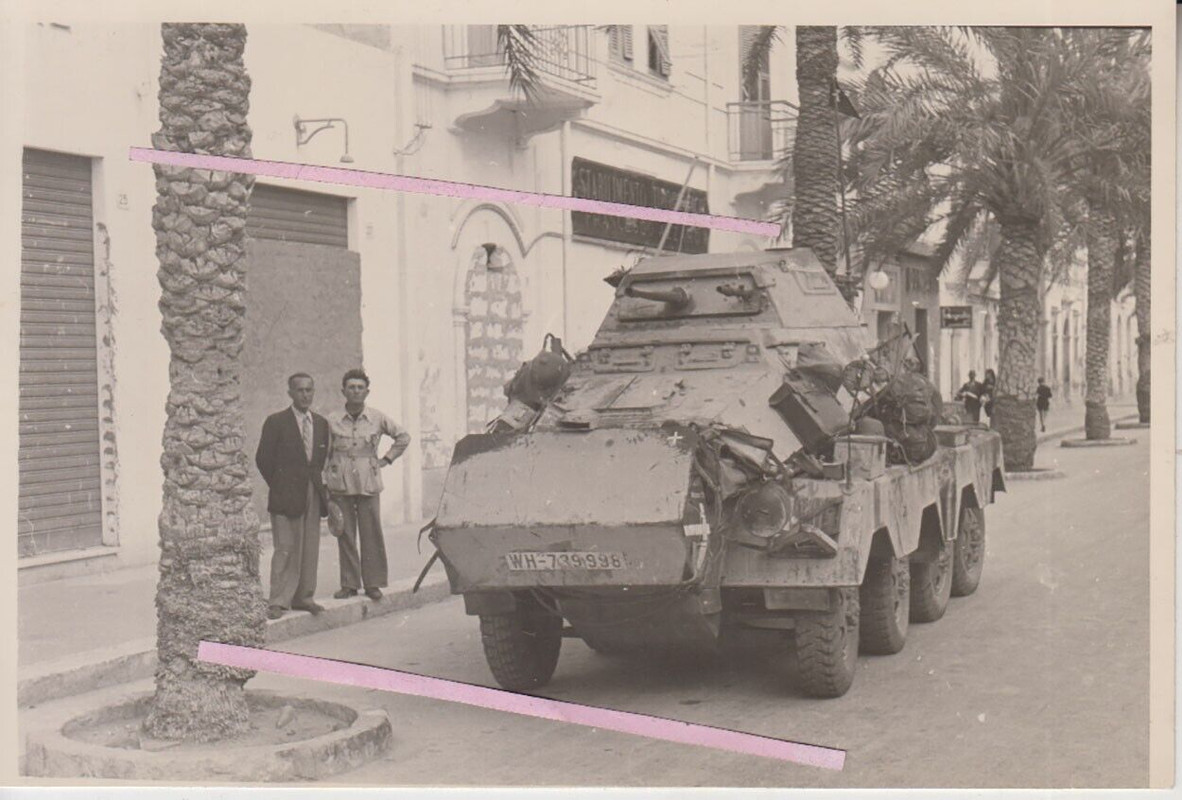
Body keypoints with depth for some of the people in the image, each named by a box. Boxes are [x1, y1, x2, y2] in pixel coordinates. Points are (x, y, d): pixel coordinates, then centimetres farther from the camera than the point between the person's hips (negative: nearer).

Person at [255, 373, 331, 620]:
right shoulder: (276, 422, -4)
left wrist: (317, 483, 9)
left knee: (310, 549, 6)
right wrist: (278, 486, 0)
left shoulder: (321, 423, 11)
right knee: (286, 549, -7)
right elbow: (263, 459, -2)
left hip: (313, 494, 5)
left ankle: (303, 597, 15)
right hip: (286, 495, -5)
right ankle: (278, 602, -3)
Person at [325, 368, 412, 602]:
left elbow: (403, 437, 16)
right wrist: (325, 482, 6)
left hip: (369, 484, 0)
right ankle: (349, 584, 9)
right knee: (345, 535, 2)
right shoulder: (332, 421, 1)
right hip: (340, 484, 0)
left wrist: (386, 459, 8)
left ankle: (373, 583, 8)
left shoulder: (377, 419, 2)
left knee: (371, 534, -1)